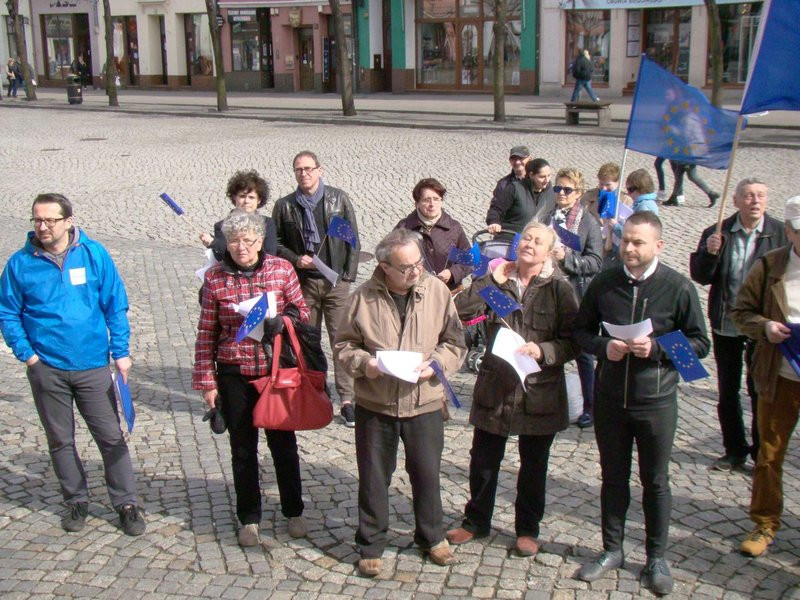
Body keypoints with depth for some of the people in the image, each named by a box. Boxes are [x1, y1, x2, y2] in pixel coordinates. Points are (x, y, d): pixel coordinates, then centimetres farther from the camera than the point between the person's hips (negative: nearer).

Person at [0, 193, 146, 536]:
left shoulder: (93, 254, -4)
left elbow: (115, 305, 1)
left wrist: (120, 352, -3)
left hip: (93, 366, -1)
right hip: (46, 368, 1)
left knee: (111, 437, 4)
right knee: (60, 441, 13)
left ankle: (126, 503, 17)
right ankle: (76, 501, 29)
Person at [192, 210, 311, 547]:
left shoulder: (282, 269, -4)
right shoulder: (215, 278, -4)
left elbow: (302, 314, 4)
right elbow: (206, 334, 0)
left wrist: (279, 321, -18)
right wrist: (206, 381, -1)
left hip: (278, 371, 0)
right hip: (234, 374, 0)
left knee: (284, 443, 11)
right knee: (243, 449, 11)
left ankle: (294, 512, 28)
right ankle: (249, 519, 26)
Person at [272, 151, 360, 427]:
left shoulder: (339, 199, 4)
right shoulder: (285, 206, 6)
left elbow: (353, 239, 6)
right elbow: (276, 243, 12)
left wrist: (348, 275, -1)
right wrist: (295, 260, -6)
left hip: (336, 282, -1)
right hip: (303, 282, 1)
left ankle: (346, 400, 0)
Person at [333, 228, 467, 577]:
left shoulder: (437, 291, -6)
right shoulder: (364, 298, -9)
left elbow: (456, 342, 1)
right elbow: (343, 346, 0)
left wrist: (436, 364, -17)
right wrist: (363, 363, -19)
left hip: (425, 403, 1)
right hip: (374, 404, -1)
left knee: (427, 473, 14)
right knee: (373, 476, 10)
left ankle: (432, 537, 36)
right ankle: (371, 545, 27)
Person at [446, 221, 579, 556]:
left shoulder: (559, 289, -5)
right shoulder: (498, 282, 3)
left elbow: (574, 341, -8)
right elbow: (461, 312, -8)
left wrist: (542, 351, -23)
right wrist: (492, 281, -11)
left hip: (539, 392, -2)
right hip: (495, 388, 2)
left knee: (533, 466, 13)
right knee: (483, 460, 13)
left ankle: (527, 529, 30)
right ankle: (476, 521, 33)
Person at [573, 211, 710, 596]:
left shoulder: (678, 287, -8)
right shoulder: (603, 283, -1)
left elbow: (700, 343, -4)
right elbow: (581, 331, 8)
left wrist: (657, 348, -19)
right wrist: (604, 346, -13)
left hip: (656, 401, -2)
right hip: (609, 398, 2)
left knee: (655, 481, 10)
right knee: (613, 476, 14)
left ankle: (656, 558, 26)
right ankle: (612, 550, 29)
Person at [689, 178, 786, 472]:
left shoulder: (780, 234, -8)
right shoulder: (718, 233, -3)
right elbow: (700, 276, -3)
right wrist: (709, 253, -22)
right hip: (725, 324, 3)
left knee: (761, 392, 9)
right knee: (727, 392, 13)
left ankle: (762, 453, 22)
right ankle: (734, 450, 28)